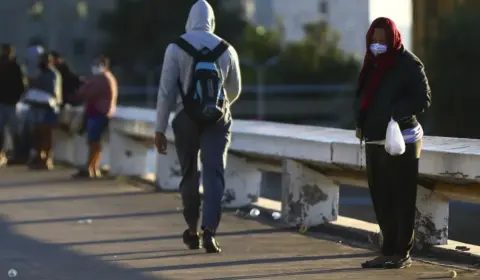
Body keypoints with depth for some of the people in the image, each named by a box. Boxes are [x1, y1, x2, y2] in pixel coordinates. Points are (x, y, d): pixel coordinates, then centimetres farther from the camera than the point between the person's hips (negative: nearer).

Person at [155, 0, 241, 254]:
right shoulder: (226, 50, 3)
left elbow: (166, 90, -7)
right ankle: (209, 230, -19)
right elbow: (234, 90, 16)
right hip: (217, 119, 0)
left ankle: (193, 232, 24)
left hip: (186, 120, 0)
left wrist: (160, 129, -3)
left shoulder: (176, 48, -4)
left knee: (190, 174, 13)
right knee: (214, 174, -3)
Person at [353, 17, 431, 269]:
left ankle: (403, 253, 3)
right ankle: (389, 250, 16)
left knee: (401, 198, -3)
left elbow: (423, 99, -12)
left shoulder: (408, 64, -8)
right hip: (374, 141, 7)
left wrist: (397, 111, -26)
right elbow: (362, 96, 20)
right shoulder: (372, 64, 13)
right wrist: (361, 121, 3)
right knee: (381, 198, 9)